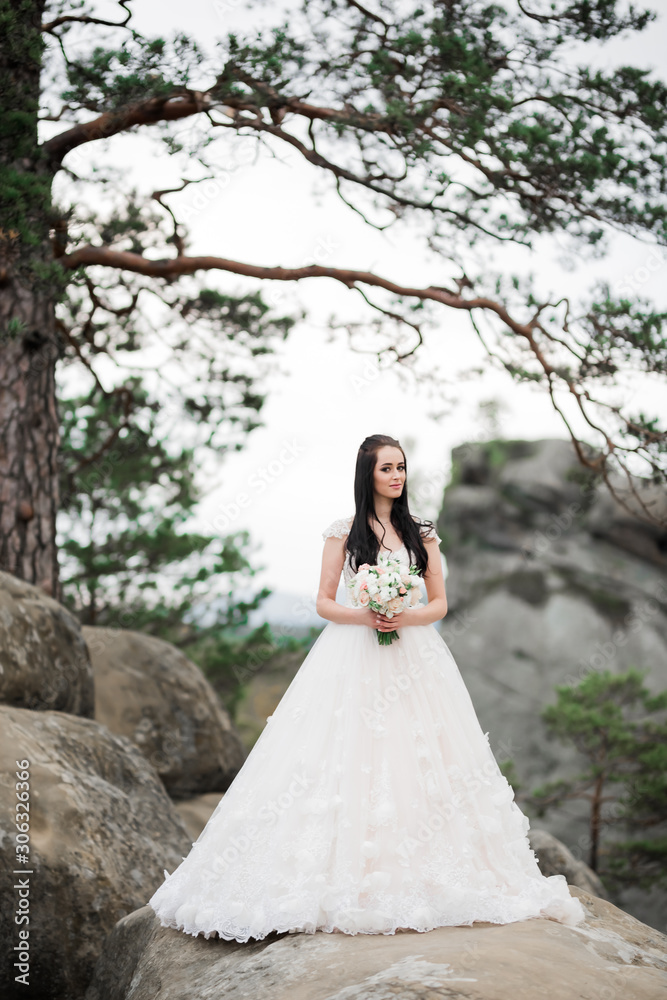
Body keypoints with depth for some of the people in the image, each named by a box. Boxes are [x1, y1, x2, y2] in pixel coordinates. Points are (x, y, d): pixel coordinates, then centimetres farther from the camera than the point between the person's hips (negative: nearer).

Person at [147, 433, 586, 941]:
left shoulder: (422, 532, 11)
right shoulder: (344, 532, 5)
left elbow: (440, 603, 10)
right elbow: (325, 602, 4)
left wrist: (407, 617, -10)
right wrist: (363, 616, -14)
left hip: (413, 658, 2)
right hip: (352, 658, -2)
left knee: (417, 761, -5)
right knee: (349, 760, -10)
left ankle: (422, 877, 0)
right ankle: (348, 878, -8)